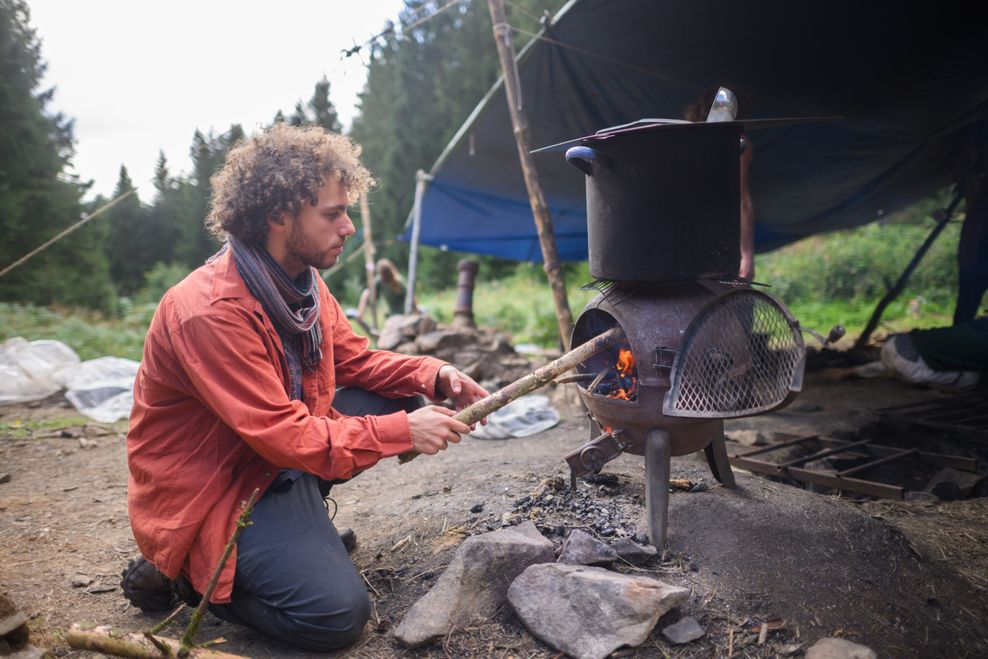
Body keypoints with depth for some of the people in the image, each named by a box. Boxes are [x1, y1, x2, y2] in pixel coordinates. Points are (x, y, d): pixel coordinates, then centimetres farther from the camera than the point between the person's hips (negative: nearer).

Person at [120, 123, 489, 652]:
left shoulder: (303, 282, -2)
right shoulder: (212, 311, -30)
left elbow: (354, 359, 7)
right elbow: (286, 438, -30)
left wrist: (435, 376, -10)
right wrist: (401, 432, -27)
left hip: (282, 456, 9)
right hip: (209, 491, -8)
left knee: (401, 401, -1)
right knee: (338, 612, -19)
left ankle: (297, 517, 8)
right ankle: (184, 573, 2)